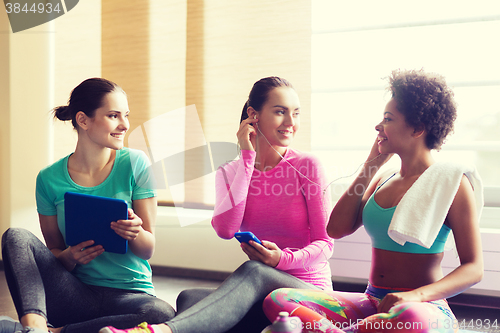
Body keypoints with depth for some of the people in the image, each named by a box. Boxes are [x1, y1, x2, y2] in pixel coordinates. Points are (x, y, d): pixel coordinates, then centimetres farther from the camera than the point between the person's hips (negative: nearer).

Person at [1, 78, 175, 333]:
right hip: (75, 291, 1)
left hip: (129, 292, -1)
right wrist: (70, 257, -17)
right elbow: (53, 251, 7)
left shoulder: (135, 164, -3)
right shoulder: (49, 179, 0)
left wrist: (135, 233, -25)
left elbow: (148, 250, -1)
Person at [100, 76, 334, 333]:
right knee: (189, 298, -30)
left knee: (254, 271, -38)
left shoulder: (306, 166, 0)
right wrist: (248, 159, -9)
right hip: (256, 297, 3)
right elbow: (225, 229, -12)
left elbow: (324, 244, -1)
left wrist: (284, 259, -23)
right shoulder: (230, 172, 9)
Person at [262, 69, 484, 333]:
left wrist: (417, 295, -26)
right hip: (372, 303, 5)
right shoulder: (383, 180, 17)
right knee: (277, 300, -17)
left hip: (425, 308, -5)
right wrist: (371, 166, 9)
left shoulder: (450, 182, -3)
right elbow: (337, 229, 6)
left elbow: (473, 268, -7)